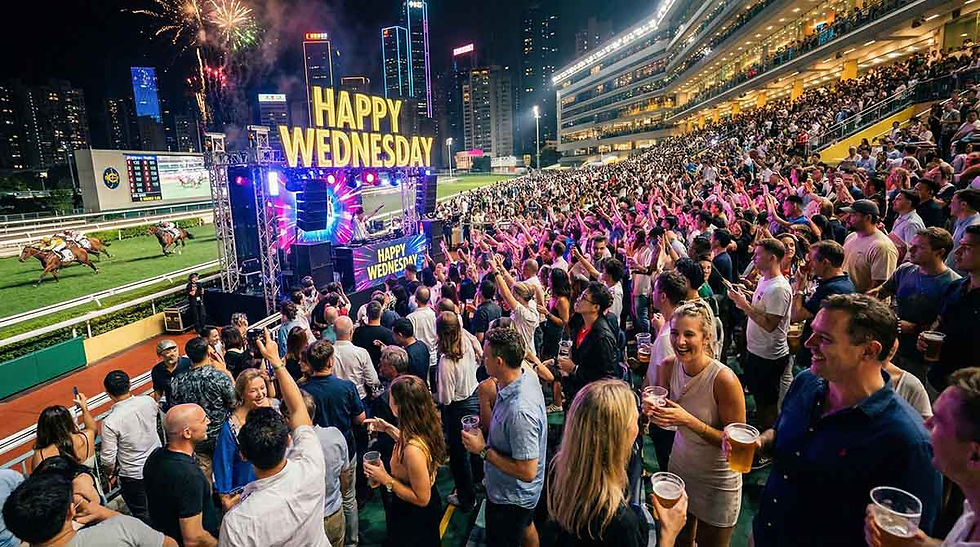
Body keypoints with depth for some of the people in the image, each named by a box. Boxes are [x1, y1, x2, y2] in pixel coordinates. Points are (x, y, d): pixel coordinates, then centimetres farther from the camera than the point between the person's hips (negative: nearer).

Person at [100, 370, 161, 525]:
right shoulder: (148, 401, -15)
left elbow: (108, 460, -17)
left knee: (142, 515, 16)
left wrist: (109, 474, 3)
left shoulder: (110, 422, -26)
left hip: (133, 476, -5)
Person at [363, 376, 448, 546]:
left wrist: (385, 479, -27)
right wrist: (389, 429, 4)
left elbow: (422, 498, -29)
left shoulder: (413, 449, -40)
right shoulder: (426, 427, -15)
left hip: (414, 518, -7)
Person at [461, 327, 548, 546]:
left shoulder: (519, 411, -40)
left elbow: (527, 472, -35)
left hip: (511, 498, -8)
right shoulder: (528, 377, -14)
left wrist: (484, 450, -27)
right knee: (526, 527, 32)